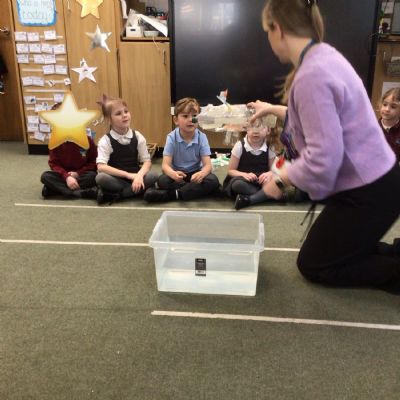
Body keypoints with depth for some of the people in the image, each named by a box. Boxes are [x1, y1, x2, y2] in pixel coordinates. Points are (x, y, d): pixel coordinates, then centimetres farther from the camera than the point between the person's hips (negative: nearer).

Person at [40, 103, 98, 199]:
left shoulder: (87, 140, -11)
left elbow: (94, 162, -5)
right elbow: (54, 163, -7)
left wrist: (78, 173, -18)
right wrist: (67, 177, -26)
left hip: (82, 175, -1)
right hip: (63, 175, 2)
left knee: (93, 176, -33)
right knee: (45, 176, -25)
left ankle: (56, 188, -27)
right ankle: (82, 193, -36)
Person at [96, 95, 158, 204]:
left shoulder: (137, 137, 0)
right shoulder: (105, 141, -8)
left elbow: (147, 161, -3)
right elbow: (101, 167, -19)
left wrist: (139, 175, -26)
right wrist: (128, 175, -25)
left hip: (135, 176, 3)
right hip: (116, 179, -3)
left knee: (153, 176, -27)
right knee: (100, 178, -33)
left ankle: (113, 195, -22)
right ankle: (138, 190, -20)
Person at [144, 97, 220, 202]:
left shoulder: (202, 137, -10)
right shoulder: (171, 138, -12)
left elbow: (207, 165, -16)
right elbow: (165, 165, -19)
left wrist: (201, 174, -42)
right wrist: (173, 174, -45)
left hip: (195, 173, 1)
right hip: (177, 174, -1)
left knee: (213, 180, -29)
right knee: (162, 180, -31)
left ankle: (174, 194, -26)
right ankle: (196, 190, -21)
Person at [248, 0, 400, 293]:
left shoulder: (312, 76, -27)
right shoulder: (324, 56, 4)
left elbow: (323, 158, -30)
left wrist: (280, 180, -13)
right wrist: (273, 109, 31)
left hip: (368, 194, -9)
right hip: (373, 182, 9)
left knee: (314, 266, 9)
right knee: (332, 251, 25)